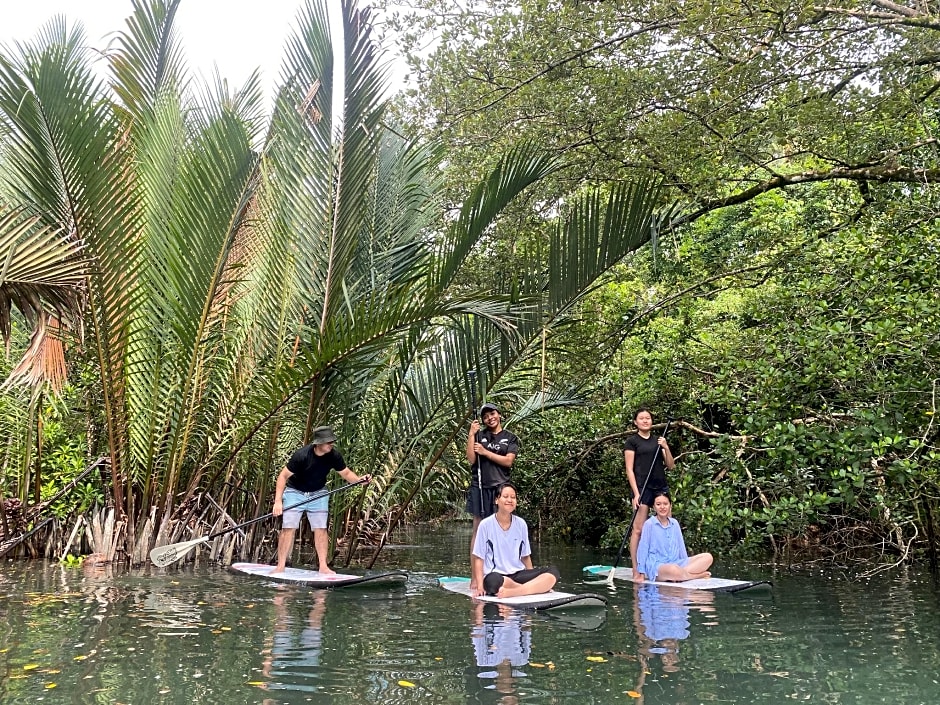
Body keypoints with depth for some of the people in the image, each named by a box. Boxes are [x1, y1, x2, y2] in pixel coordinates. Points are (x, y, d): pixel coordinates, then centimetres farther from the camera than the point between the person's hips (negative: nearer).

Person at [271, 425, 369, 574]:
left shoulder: (334, 455, -14)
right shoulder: (301, 455, -27)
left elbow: (346, 473, -1)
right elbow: (283, 476, -21)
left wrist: (359, 479, -23)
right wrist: (278, 501, -28)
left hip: (318, 493, 3)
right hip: (295, 492, -3)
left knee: (321, 528, -2)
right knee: (288, 527, -8)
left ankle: (323, 566, 3)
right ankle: (281, 566, 0)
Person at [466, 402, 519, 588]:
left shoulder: (510, 438, 9)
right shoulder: (479, 436, 10)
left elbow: (508, 461, -4)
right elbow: (471, 459, -2)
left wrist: (485, 452, -7)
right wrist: (471, 434, -4)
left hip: (501, 487, 0)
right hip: (480, 487, 0)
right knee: (478, 530, -2)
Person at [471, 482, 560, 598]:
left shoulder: (521, 524, 10)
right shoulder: (486, 524, -1)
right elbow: (479, 558, -1)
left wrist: (532, 578, 6)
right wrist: (480, 586, -12)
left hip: (518, 575, 4)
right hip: (495, 575, -4)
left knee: (553, 572, -21)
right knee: (493, 581, -41)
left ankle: (512, 592, -34)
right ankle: (537, 588, -23)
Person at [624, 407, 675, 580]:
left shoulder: (658, 440, 17)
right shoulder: (632, 441, 3)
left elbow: (671, 466, 14)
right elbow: (629, 469, -3)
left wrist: (666, 448, -2)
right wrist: (636, 493, -12)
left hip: (661, 487, 5)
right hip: (642, 488, -5)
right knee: (638, 529, -8)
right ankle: (636, 571, -6)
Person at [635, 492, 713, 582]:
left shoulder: (675, 523, 13)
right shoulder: (649, 524, -3)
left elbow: (680, 546, 19)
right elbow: (643, 548, -3)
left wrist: (686, 564, 14)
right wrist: (642, 574, -5)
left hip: (676, 563, 6)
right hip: (656, 566, -6)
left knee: (708, 557, -9)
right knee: (673, 569, -41)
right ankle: (699, 575, -14)